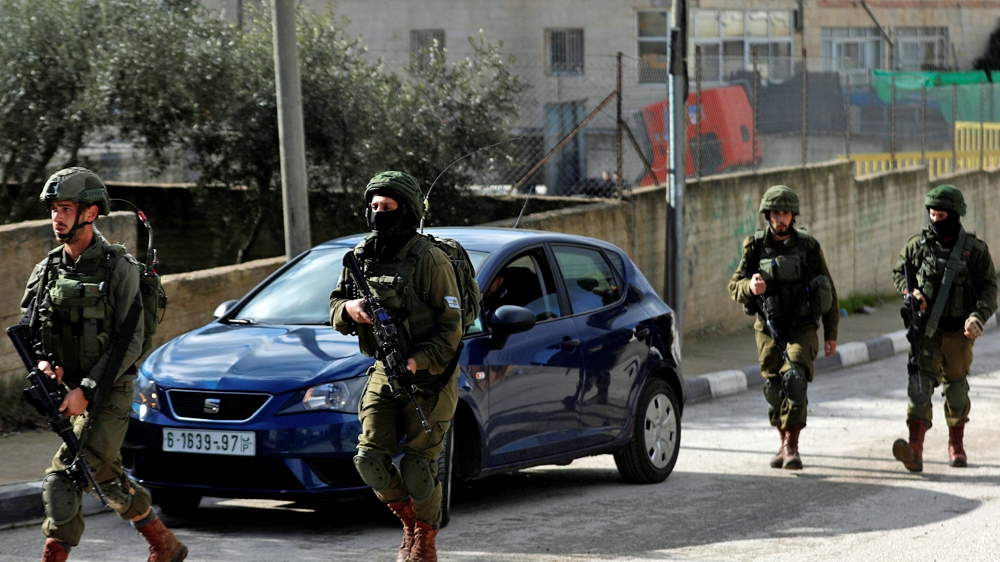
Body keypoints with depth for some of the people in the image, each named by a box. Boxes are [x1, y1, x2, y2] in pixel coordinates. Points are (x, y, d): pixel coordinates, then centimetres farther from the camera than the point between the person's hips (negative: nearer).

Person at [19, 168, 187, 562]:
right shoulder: (47, 270, 6)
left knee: (65, 475, -15)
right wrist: (43, 362, -9)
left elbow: (129, 342, -15)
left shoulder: (118, 269, -12)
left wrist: (86, 391, -21)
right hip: (72, 388, 7)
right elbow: (27, 329, 13)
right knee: (104, 474, 9)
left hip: (108, 392, -7)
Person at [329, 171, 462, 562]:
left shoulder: (428, 259, -15)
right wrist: (348, 308, -12)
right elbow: (335, 305, 12)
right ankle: (409, 519, 21)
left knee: (417, 465, -5)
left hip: (428, 374, -5)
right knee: (370, 458, -5)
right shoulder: (361, 257, 5)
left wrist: (419, 361, -27)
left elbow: (450, 325, -15)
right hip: (384, 371, 5)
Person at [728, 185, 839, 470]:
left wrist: (831, 334, 5)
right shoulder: (755, 246, 0)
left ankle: (792, 446, -20)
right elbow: (734, 285, 2)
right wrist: (750, 287, -22)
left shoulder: (808, 247, -2)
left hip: (802, 328, -2)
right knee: (773, 388, 5)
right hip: (769, 328, 2)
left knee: (795, 378, -22)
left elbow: (829, 292, 5)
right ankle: (785, 443, 25)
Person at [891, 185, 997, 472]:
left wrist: (978, 316, -20)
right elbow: (898, 272, 18)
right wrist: (912, 291, -4)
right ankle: (915, 450, -26)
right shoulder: (918, 245, 2)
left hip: (959, 332, 0)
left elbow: (989, 287, -3)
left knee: (956, 388, 10)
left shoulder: (974, 249, -3)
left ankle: (956, 445, 33)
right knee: (920, 383, -15)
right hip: (926, 329, 0)